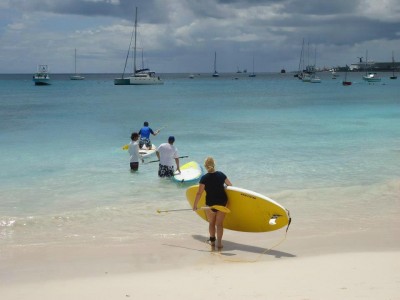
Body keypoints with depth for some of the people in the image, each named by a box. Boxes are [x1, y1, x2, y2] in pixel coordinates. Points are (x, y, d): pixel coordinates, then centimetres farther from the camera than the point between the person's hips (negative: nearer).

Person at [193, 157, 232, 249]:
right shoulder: (221, 174, -4)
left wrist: (195, 205, -7)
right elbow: (230, 185, 13)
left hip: (210, 203, -2)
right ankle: (219, 242, 1)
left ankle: (212, 240, 27)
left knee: (211, 223, 19)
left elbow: (199, 193, -15)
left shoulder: (204, 178, -14)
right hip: (222, 202, 2)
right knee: (219, 223, 7)